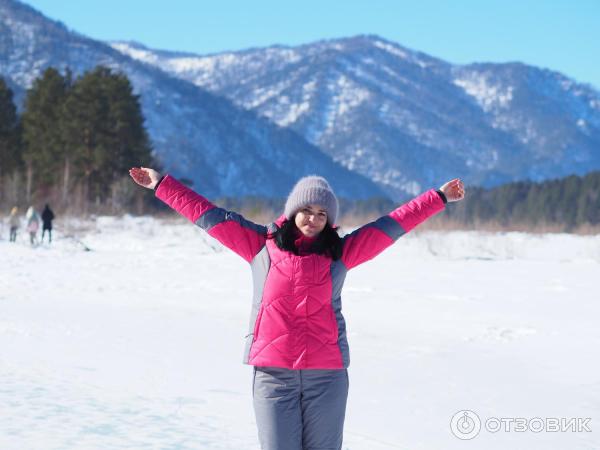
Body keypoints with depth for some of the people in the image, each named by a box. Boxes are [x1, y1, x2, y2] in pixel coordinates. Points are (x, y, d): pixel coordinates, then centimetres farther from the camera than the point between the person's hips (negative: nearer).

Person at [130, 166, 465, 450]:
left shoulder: (340, 253, 9)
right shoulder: (262, 245, 8)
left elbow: (393, 225, 9)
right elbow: (209, 216, 11)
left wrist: (439, 198, 9)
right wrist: (161, 185, 12)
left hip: (327, 374, 1)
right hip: (273, 373, 0)